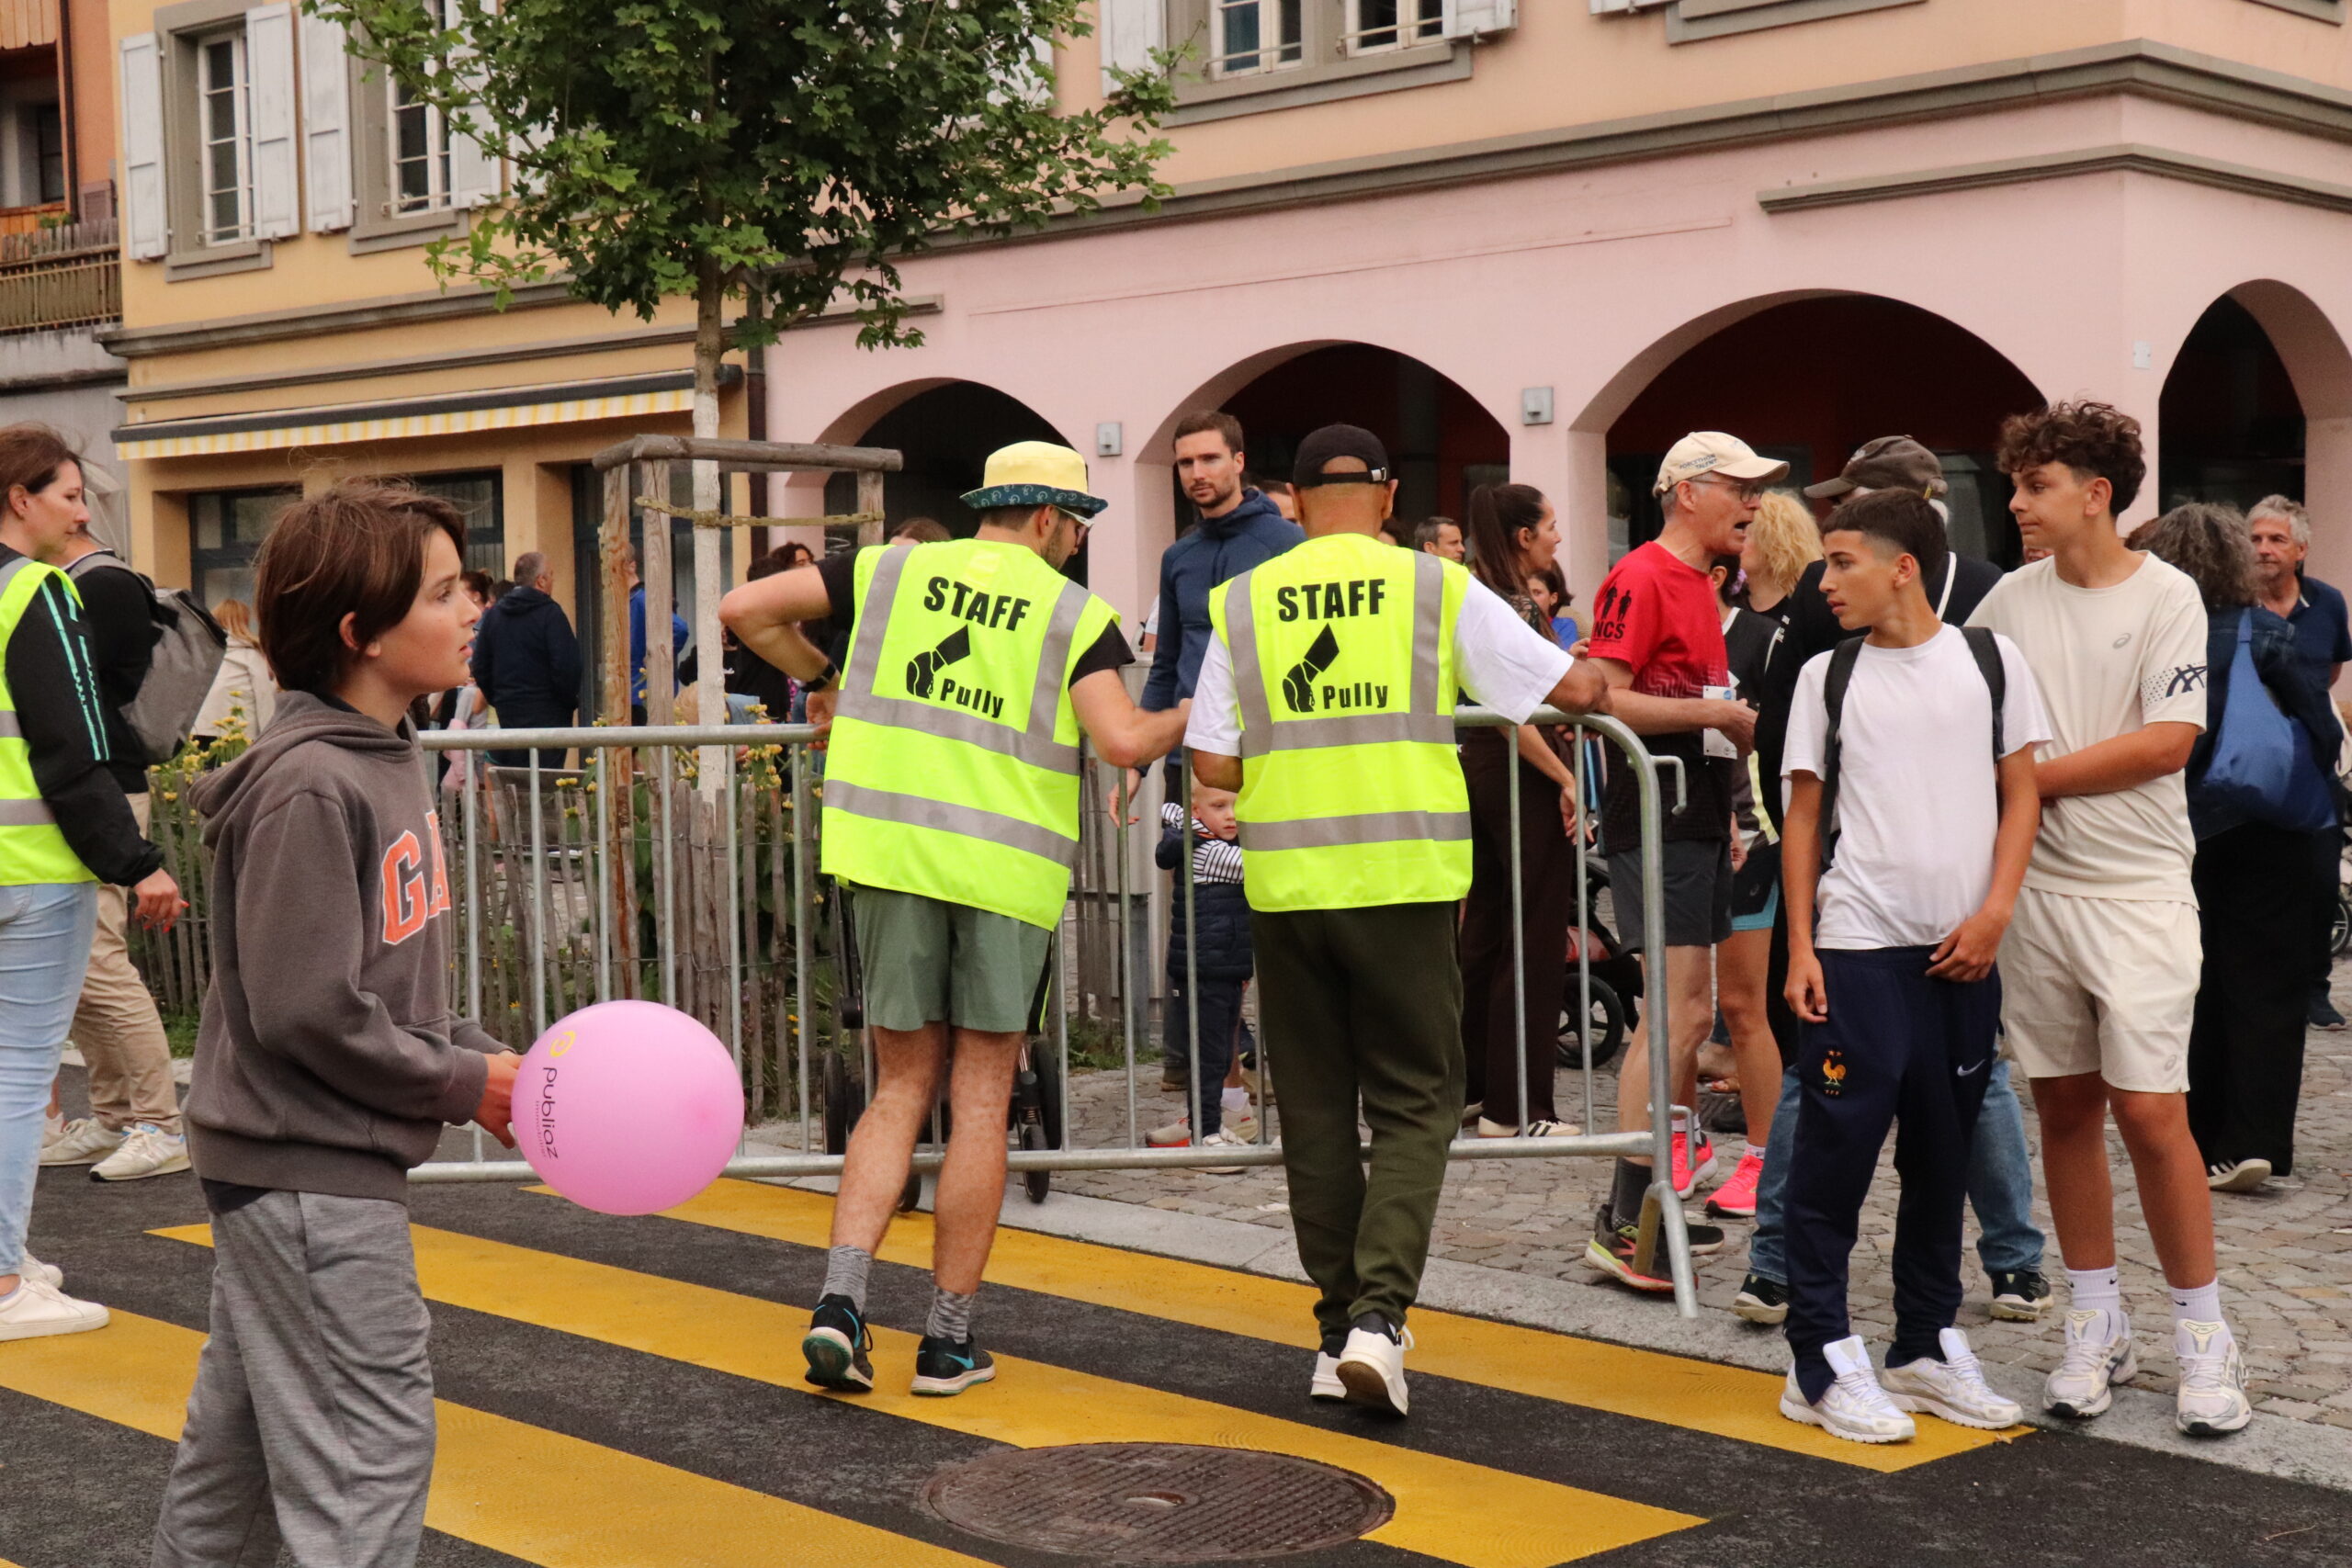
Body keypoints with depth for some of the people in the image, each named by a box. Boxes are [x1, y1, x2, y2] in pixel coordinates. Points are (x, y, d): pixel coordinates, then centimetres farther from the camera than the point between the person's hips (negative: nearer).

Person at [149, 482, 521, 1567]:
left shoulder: (386, 755, 8)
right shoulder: (309, 789, -22)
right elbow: (307, 1012, -23)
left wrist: (477, 1055, 2)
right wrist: (464, 1083, -13)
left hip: (288, 1170, 10)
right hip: (309, 1173, -10)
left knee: (242, 1433, 21)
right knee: (372, 1448, -3)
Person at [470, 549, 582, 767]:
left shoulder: (493, 614, 9)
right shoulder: (550, 613, -11)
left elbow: (480, 667, 12)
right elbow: (566, 667, -15)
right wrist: (573, 702, 0)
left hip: (507, 715, 6)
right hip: (547, 716, -6)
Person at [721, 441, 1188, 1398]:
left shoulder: (891, 570, 10)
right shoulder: (1076, 614, 1)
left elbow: (746, 610, 6)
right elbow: (1122, 743, -13)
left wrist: (822, 682, 21)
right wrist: (1193, 715, 8)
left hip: (892, 853, 3)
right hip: (1008, 868, -3)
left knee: (903, 1086, 13)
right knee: (981, 1102, 6)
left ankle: (842, 1300, -2)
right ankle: (949, 1337, 10)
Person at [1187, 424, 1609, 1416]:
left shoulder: (1243, 602, 4)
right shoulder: (1438, 588, 1)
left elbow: (1213, 766, 1)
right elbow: (1576, 689, 3)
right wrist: (1598, 687, 26)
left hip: (1284, 882, 2)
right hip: (1402, 880, -2)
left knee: (1315, 1109, 12)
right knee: (1414, 1102, 7)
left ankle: (1338, 1333, 16)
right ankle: (1378, 1311, -10)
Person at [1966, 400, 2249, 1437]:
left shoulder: (2168, 598, -5)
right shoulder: (2009, 603, 7)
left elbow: (2166, 743, -13)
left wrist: (2029, 775, -10)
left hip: (2137, 891, -4)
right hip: (2033, 885, 4)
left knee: (2149, 1108, -8)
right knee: (2065, 1105, 8)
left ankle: (2203, 1336, 5)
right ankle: (2096, 1326, 19)